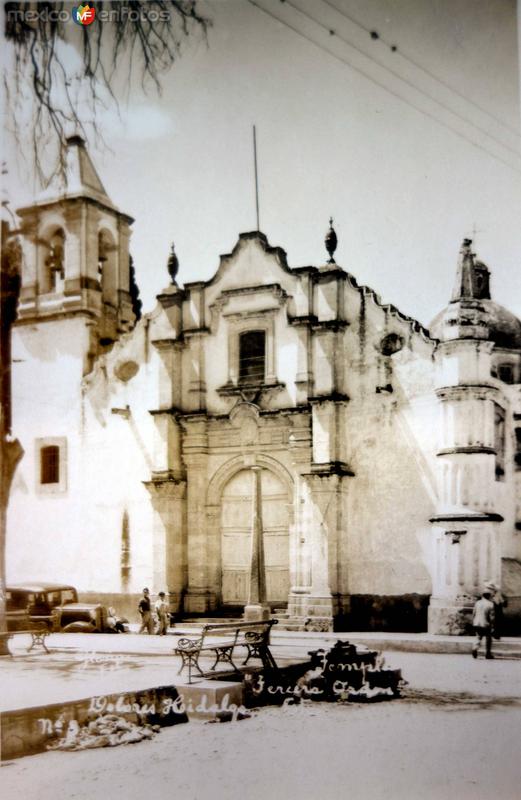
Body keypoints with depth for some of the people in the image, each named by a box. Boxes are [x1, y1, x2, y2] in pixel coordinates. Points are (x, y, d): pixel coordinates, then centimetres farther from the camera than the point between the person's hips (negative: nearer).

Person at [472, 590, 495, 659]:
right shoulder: (490, 604, -10)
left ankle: (475, 648, -13)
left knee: (478, 637, 13)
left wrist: (473, 622, 19)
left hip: (477, 624, 3)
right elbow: (491, 616, -12)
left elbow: (474, 614, 8)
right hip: (486, 624, -3)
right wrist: (492, 624, -1)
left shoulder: (477, 603, 3)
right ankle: (488, 654, 18)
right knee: (488, 639, 14)